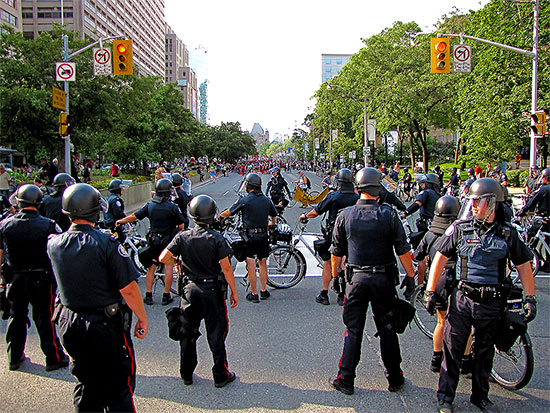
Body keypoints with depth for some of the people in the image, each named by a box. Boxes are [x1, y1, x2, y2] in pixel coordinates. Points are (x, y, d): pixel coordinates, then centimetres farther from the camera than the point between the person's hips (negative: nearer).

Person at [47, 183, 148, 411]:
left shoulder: (54, 245, -6)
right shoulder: (106, 243, -22)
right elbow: (128, 289, -20)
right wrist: (142, 318, -7)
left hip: (69, 323, 6)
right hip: (106, 325, -5)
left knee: (86, 384, 22)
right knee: (118, 386, 11)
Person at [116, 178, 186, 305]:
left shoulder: (149, 206, -2)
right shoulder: (172, 207, -12)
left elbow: (133, 216, 7)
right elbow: (181, 225, -9)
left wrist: (120, 221, 24)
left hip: (153, 241, 3)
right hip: (168, 241, -3)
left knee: (151, 268, 13)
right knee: (168, 268, 5)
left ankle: (148, 295, 16)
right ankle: (166, 296, 10)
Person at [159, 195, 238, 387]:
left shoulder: (182, 237, -6)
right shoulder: (217, 239, -13)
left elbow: (163, 258, -7)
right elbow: (226, 268, -11)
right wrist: (234, 291, -2)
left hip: (189, 290, 3)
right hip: (212, 290, -3)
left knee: (188, 333, 16)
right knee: (216, 334, 8)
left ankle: (186, 374, 27)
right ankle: (220, 375, 17)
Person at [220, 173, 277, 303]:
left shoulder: (244, 200, -10)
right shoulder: (267, 200, 5)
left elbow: (228, 213, 1)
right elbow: (274, 217, 18)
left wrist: (219, 216, 22)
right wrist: (270, 225, 38)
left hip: (249, 237, -4)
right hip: (264, 236, 5)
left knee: (251, 266, 2)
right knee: (263, 264, 15)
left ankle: (254, 294, 8)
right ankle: (264, 291, 23)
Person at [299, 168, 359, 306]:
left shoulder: (333, 196, -13)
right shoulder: (357, 198, -3)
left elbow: (316, 212, -6)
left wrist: (305, 216, 13)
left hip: (332, 235, -3)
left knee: (328, 264, 9)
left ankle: (324, 295, 14)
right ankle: (342, 296, 17)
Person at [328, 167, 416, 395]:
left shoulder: (345, 215, -4)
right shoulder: (389, 214, -7)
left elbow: (336, 252, 3)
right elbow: (403, 250, -6)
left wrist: (335, 275, 17)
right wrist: (411, 276, 5)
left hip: (356, 278, 0)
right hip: (384, 279, 0)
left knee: (353, 331, 8)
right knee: (387, 330, 12)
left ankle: (345, 380, 13)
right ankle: (395, 378, 24)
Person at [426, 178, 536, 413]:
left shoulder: (508, 233, 0)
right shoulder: (460, 229, -3)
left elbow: (523, 265, 9)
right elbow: (440, 258, 0)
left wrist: (530, 299, 5)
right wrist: (430, 291, -3)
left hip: (492, 303, 1)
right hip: (463, 298, -1)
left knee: (485, 352, 14)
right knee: (453, 349, 2)